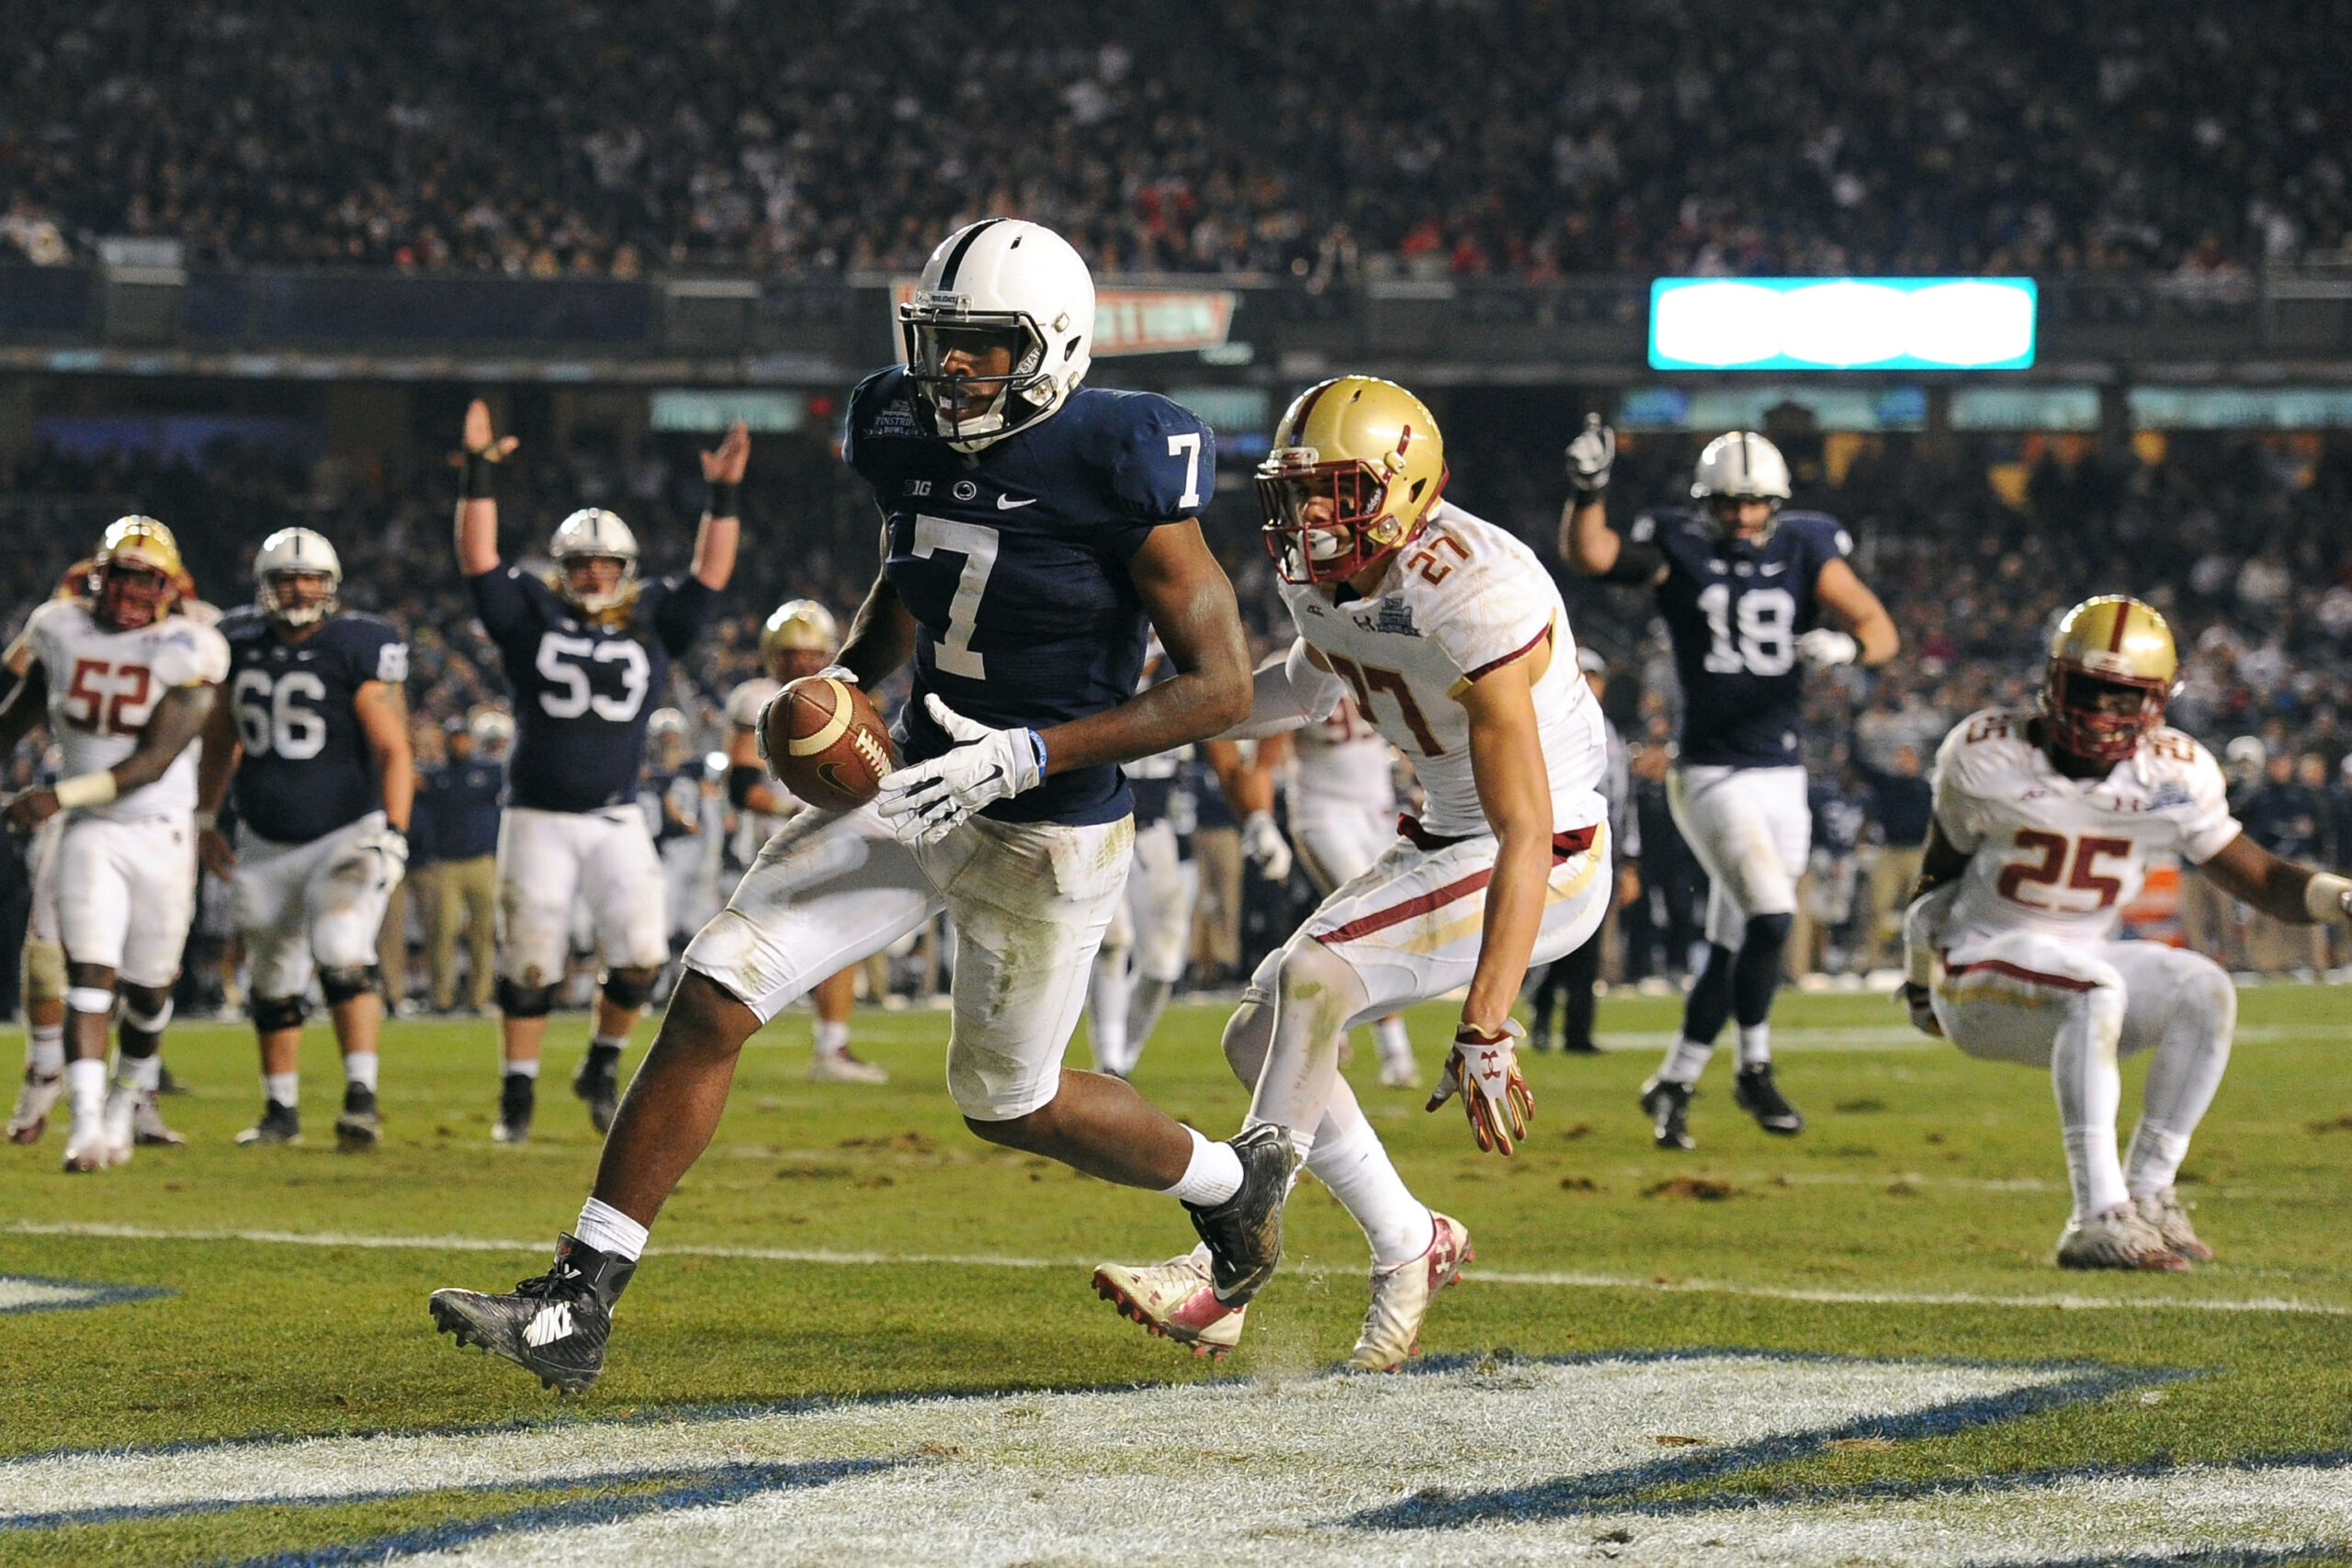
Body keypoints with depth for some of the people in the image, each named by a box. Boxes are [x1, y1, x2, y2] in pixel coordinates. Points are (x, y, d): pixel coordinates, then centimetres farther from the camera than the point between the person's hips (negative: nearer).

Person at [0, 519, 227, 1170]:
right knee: (90, 976, -14)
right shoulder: (62, 630, 0)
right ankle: (87, 1125, -20)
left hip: (161, 834, -1)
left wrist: (60, 797, -26)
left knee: (147, 988, 11)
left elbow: (155, 762, -18)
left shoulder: (185, 652, -12)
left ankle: (126, 1104, 36)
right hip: (89, 834, 1)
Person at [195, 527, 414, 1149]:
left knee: (343, 956, -24)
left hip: (346, 835, -5)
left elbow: (393, 750, -12)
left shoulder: (359, 649, -12)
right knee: (274, 983, 12)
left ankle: (361, 1096, -24)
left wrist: (393, 834, -21)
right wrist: (205, 820, 19)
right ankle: (281, 1110, 25)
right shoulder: (239, 644, 3)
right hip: (266, 846, 5)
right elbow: (220, 738, 18)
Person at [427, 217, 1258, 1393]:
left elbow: (1224, 686, -19)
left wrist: (1032, 755, -25)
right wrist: (847, 678, 1)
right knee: (714, 997, -7)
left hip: (1047, 833, -6)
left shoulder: (1115, 472, -21)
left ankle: (1232, 1180, 41)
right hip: (918, 788, 6)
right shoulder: (914, 442, -1)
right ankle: (576, 1306, -4)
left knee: (1006, 1103, 11)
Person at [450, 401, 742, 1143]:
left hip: (617, 822, 1)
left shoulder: (652, 623, 7)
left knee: (640, 952, -10)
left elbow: (710, 574, 4)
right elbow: (479, 557, -4)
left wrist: (721, 494, -4)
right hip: (538, 820, -1)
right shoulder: (531, 615, 3)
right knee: (530, 962, 2)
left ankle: (602, 1067, 14)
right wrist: (480, 471, -10)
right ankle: (518, 1095, 13)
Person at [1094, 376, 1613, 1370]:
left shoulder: (1471, 599, -30)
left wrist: (1486, 1034, -37)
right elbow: (1313, 685, 23)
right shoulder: (1314, 578, -4)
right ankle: (1410, 1246, 16)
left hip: (1547, 863, -9)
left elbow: (1526, 833, -32)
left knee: (1312, 977, -25)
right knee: (1260, 1038, 3)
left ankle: (1230, 1264, -19)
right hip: (1442, 841, 9)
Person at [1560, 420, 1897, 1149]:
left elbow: (1880, 631, -4)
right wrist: (1588, 486, -34)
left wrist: (1846, 645, -26)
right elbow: (1587, 553, -18)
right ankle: (1755, 1070, -2)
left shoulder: (1805, 550, 3)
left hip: (1782, 776, 4)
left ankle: (1673, 1084, 24)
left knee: (1732, 945, 10)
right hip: (1711, 776, -4)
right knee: (1769, 916, -20)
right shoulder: (1677, 550, -3)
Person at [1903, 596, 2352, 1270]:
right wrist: (1922, 977, 16)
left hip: (2083, 959, 4)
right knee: (2096, 989, -35)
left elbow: (2261, 879, 1)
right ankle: (2098, 1221, -42)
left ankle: (2147, 1196, -13)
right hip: (1981, 973, -4)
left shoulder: (2173, 777, -4)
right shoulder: (1991, 755, -11)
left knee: (2205, 992, -23)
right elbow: (1941, 870, 6)